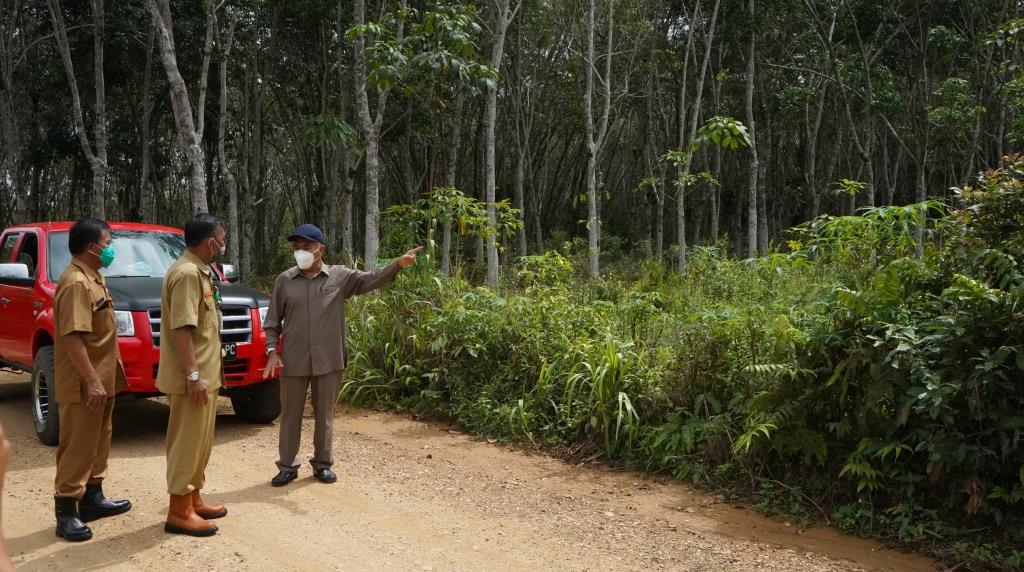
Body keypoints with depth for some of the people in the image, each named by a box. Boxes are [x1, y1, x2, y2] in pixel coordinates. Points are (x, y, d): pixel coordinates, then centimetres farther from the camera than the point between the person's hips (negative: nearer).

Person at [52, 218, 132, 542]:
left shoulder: (93, 278, 13)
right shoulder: (76, 282, -20)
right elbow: (72, 337, -26)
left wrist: (113, 363, 23)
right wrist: (91, 380, -27)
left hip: (102, 378, 10)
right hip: (83, 385, -10)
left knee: (97, 443, 17)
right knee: (78, 447, -4)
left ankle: (92, 499, 28)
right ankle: (66, 512, 4)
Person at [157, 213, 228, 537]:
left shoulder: (199, 271, 14)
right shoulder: (186, 273, -18)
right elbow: (181, 328, -23)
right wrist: (193, 375, -24)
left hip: (205, 373, 10)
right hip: (193, 377, -10)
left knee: (199, 442, 17)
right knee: (187, 442, -3)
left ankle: (193, 500, 27)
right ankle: (179, 512, 6)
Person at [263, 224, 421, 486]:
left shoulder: (340, 276, 0)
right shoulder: (284, 281, 2)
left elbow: (370, 280, -10)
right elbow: (272, 321, 6)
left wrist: (398, 264, -25)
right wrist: (272, 351, -4)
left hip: (328, 360, 0)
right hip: (293, 361, 1)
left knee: (325, 415, 10)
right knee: (291, 415, 9)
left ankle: (323, 464, 25)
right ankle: (288, 466, 22)